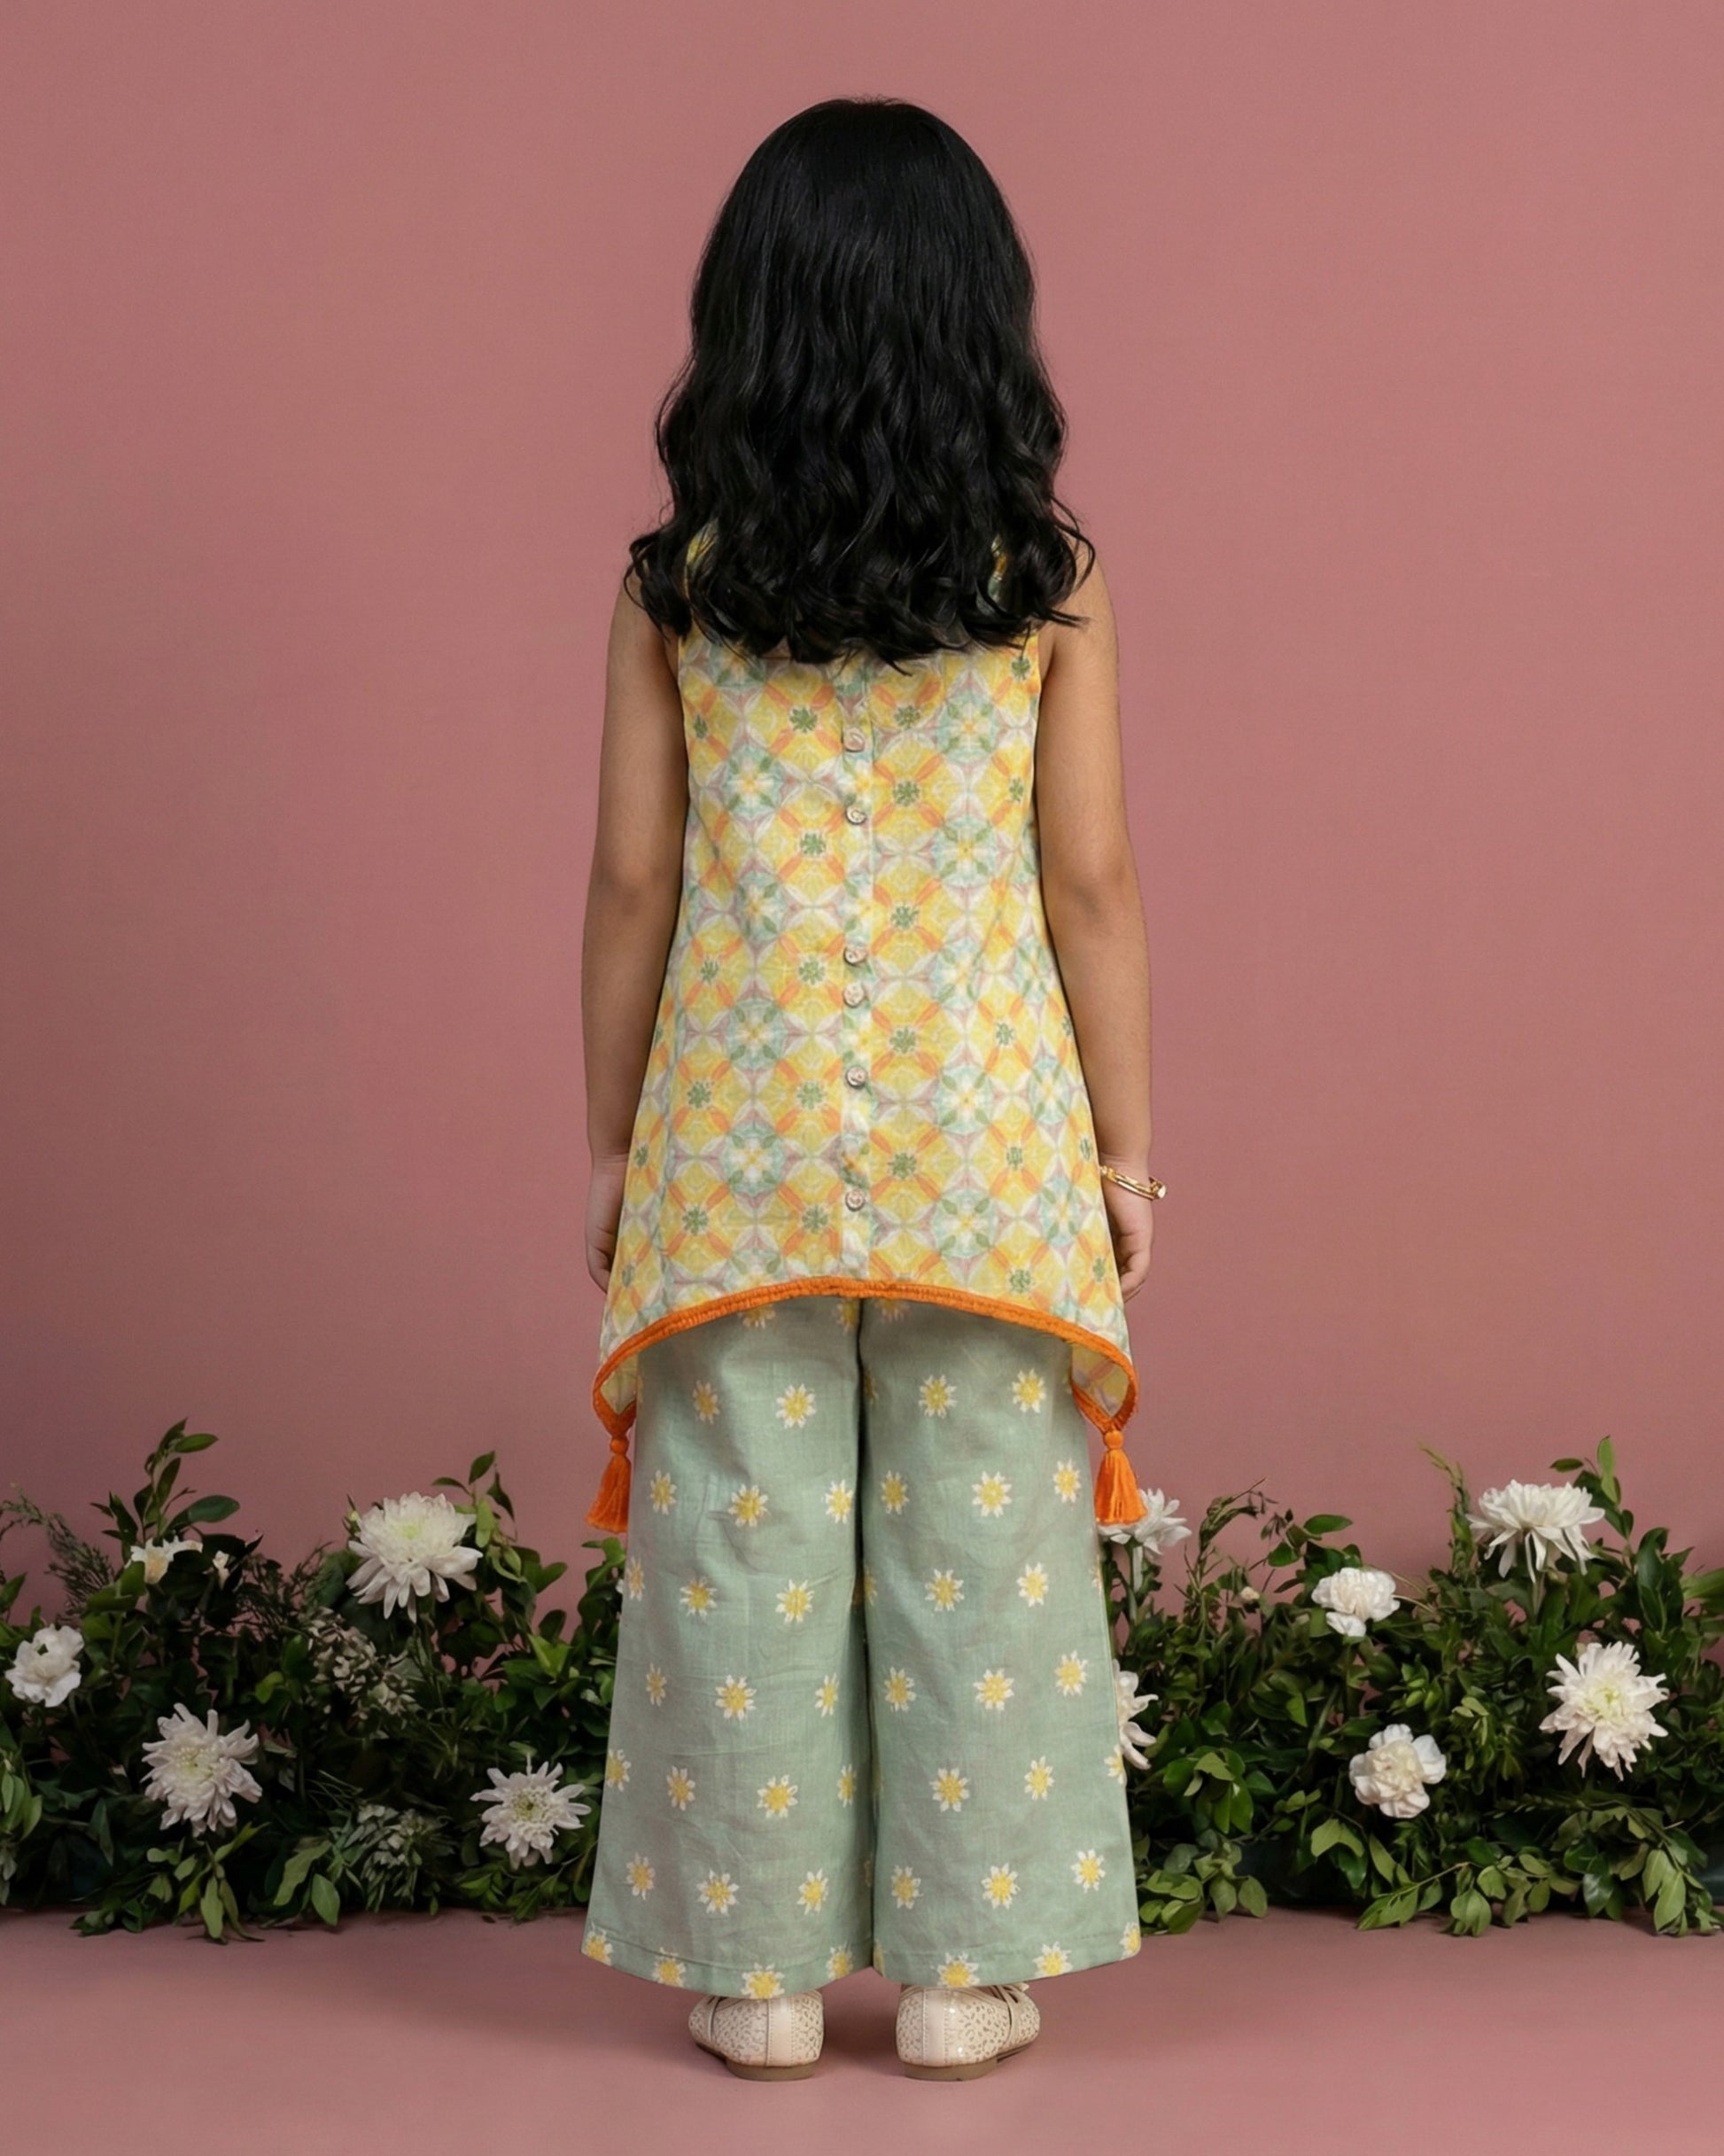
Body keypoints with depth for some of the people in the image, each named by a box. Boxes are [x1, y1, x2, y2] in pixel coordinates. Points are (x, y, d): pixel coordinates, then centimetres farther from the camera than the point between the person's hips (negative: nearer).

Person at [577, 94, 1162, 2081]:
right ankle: (961, 1972, 16)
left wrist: (609, 1138, 9)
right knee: (984, 1539, 8)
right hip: (984, 1125, 0)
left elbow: (632, 879, 0)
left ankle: (758, 1969, 16)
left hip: (740, 1121, 1)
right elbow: (1093, 882, -2)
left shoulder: (677, 581, -2)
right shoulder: (1045, 574, -3)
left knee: (746, 1540, 8)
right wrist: (1125, 1147, 6)